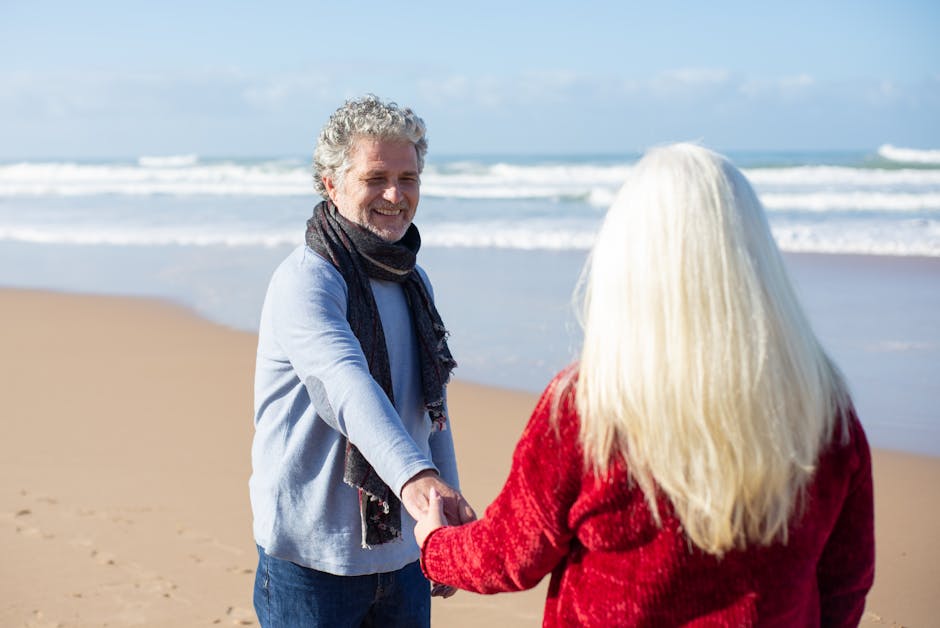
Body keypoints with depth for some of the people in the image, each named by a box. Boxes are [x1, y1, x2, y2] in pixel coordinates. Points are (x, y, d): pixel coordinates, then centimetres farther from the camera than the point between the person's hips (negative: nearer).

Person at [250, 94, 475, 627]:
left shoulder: (414, 282, 9)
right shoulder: (305, 280, -16)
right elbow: (347, 384, -33)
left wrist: (448, 526, 17)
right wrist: (414, 477, -48)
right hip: (314, 558, -6)